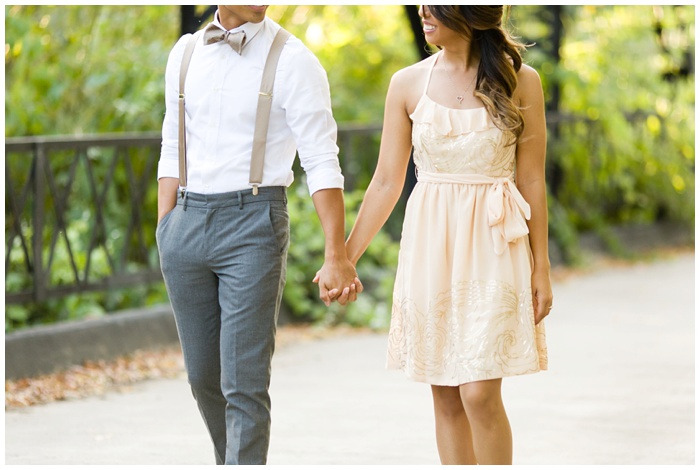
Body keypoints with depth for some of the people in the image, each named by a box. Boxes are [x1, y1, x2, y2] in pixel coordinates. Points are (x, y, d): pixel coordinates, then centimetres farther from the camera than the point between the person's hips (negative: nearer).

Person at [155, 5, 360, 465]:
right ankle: (230, 459, 33)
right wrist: (164, 234, 9)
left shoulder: (293, 60, -6)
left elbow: (322, 163, -11)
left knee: (244, 383, -8)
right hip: (188, 222, 5)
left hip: (253, 224, -5)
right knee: (203, 375, 13)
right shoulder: (185, 53, 10)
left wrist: (337, 256, -17)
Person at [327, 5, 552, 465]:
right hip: (429, 247, 3)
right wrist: (345, 255, 3)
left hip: (492, 248, -3)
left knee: (480, 392, -10)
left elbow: (531, 180, 1)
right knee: (446, 396, 6)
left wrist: (541, 268, 0)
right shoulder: (408, 84, 2)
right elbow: (387, 183, 6)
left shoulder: (520, 81, -3)